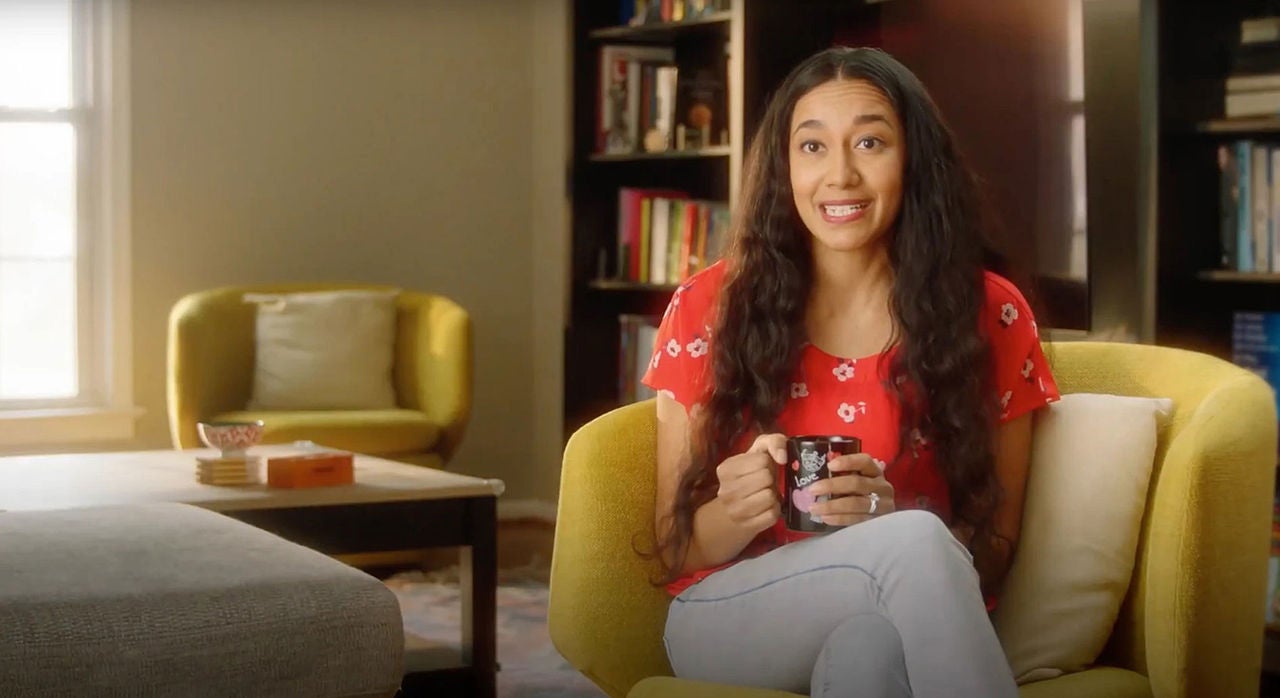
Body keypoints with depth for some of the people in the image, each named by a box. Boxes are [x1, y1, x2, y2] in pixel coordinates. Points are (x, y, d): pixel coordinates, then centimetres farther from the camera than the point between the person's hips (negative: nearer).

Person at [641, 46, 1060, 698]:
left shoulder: (988, 314, 0)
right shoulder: (709, 307, -1)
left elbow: (993, 550, 2)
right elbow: (674, 550, 4)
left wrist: (892, 515, -21)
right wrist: (733, 515, -20)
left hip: (901, 628, 0)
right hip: (730, 619, 0)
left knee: (869, 645, -40)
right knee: (915, 542, -34)